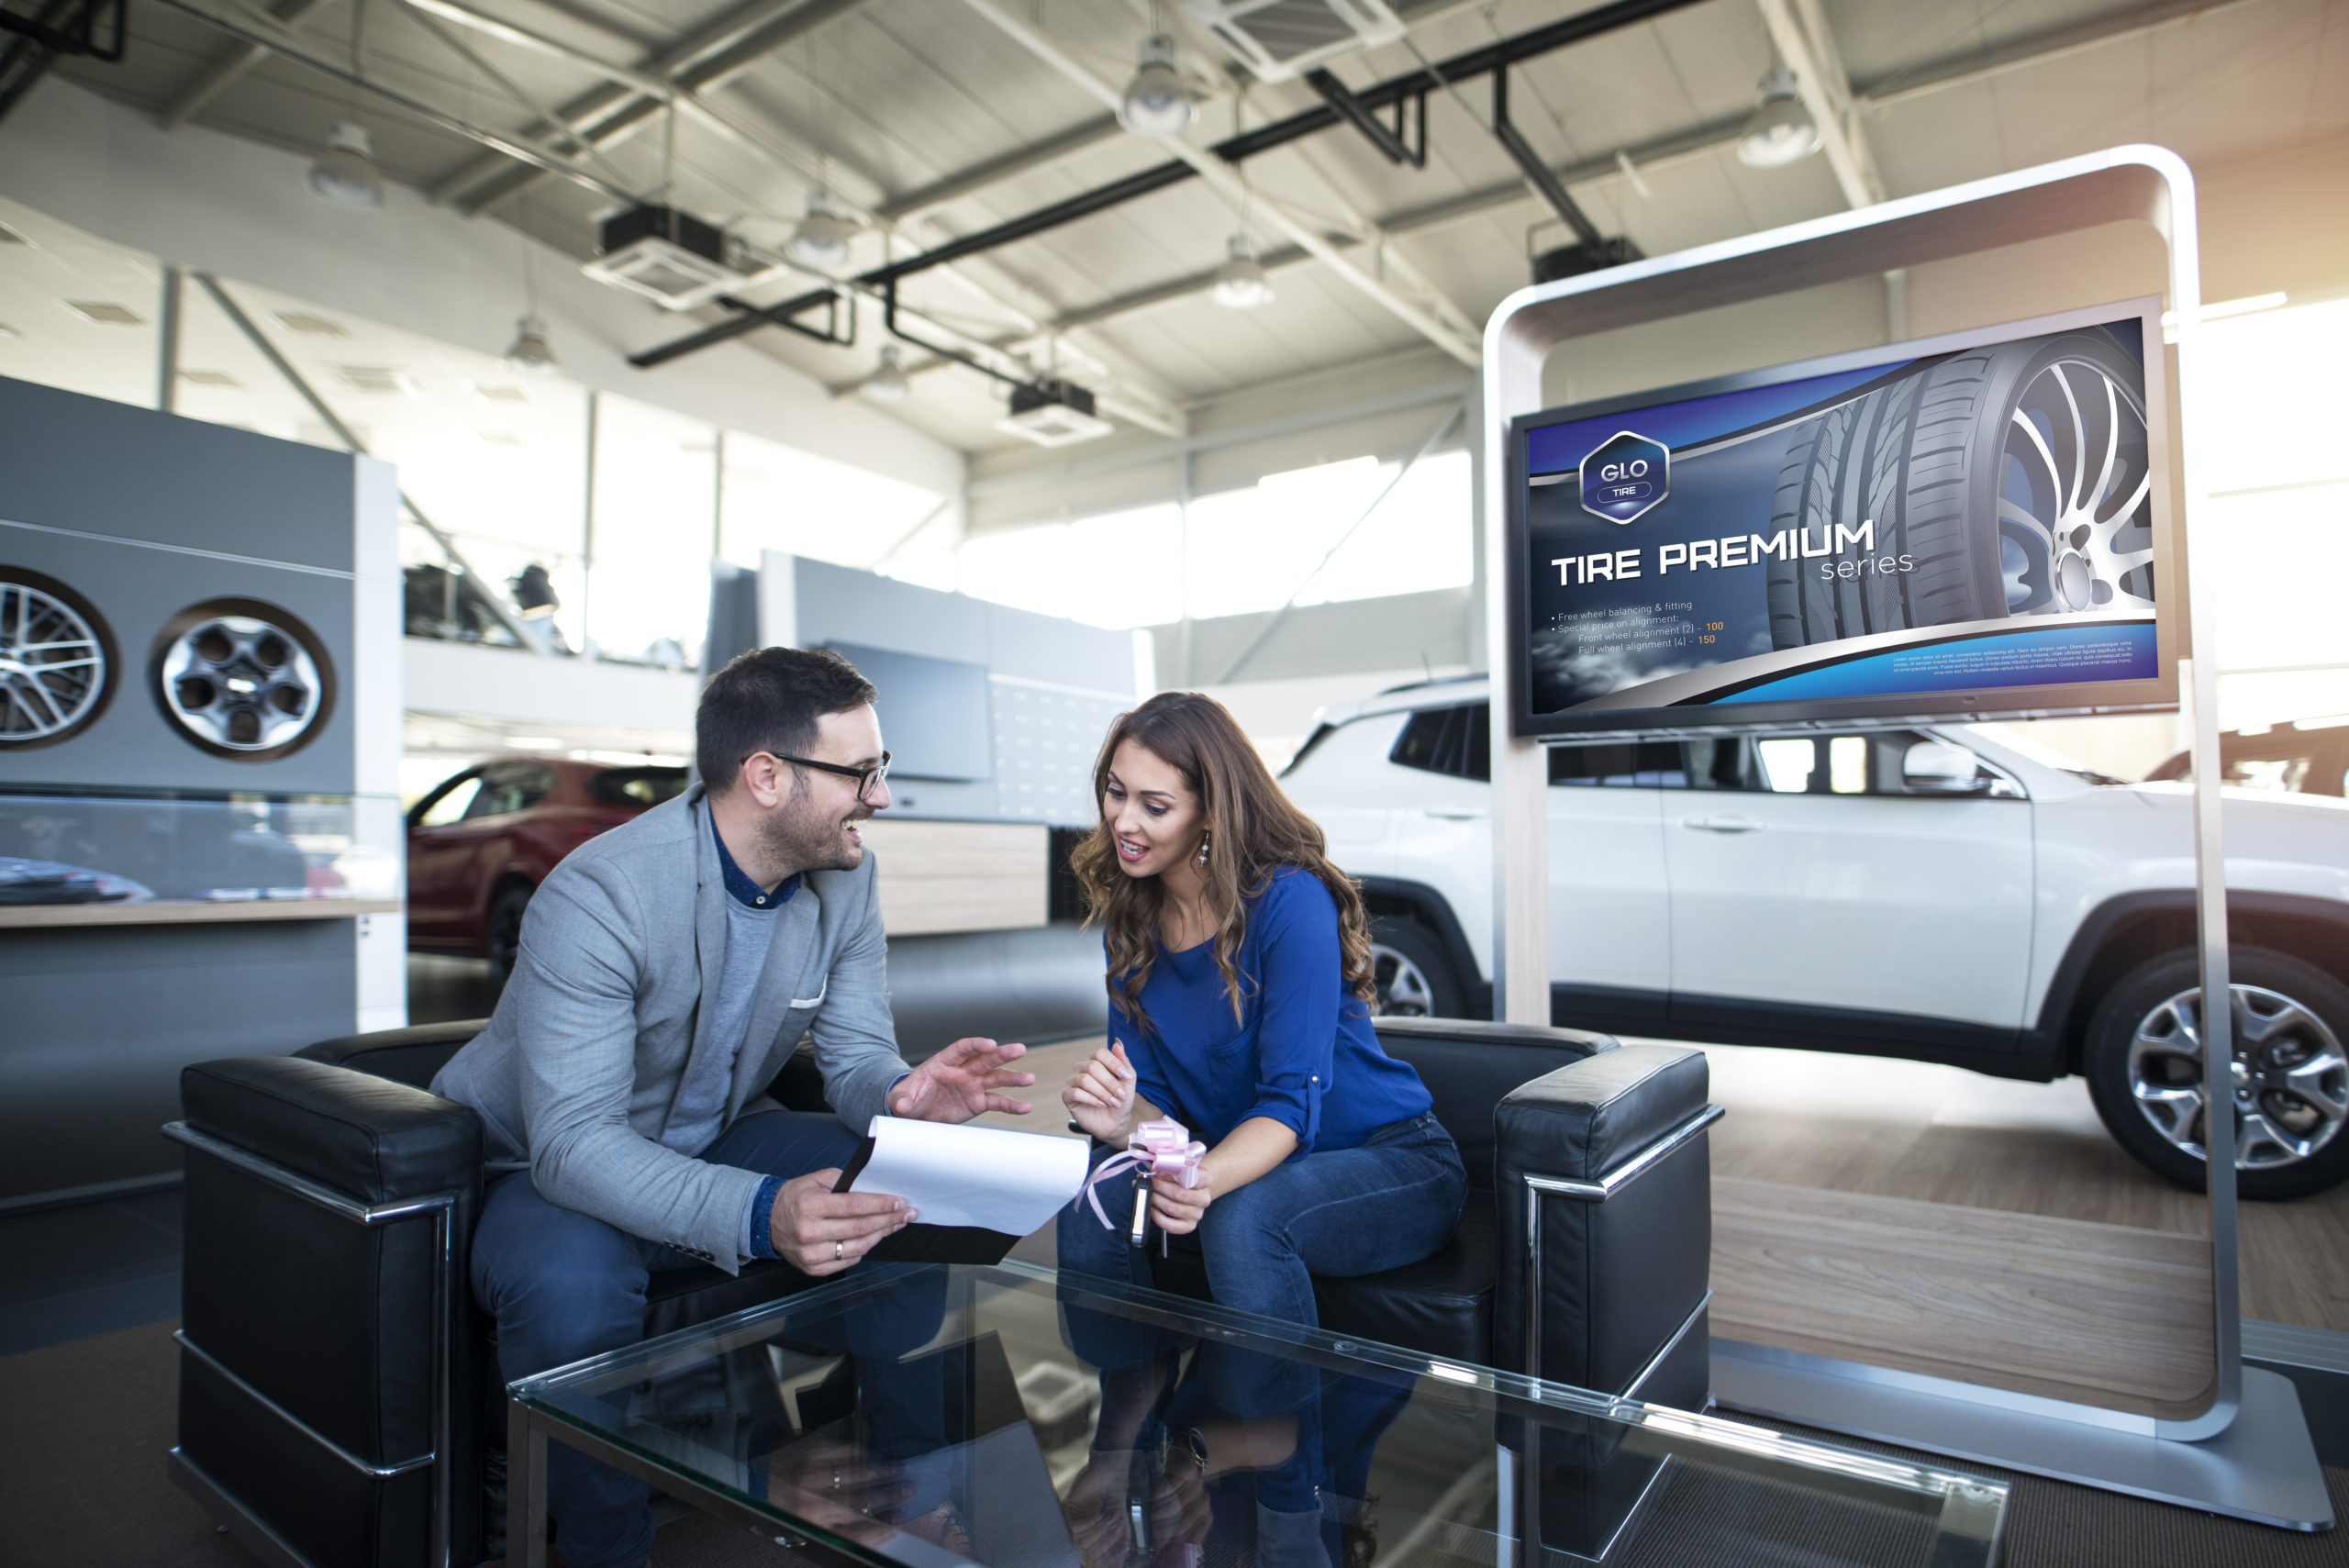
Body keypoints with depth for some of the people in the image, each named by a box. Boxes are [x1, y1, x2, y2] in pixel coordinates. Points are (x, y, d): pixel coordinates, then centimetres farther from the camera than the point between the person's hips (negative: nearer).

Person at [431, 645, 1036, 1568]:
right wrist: (757, 1214, -51)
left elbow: (855, 1057, -7)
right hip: (550, 1167, -5)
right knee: (573, 1283, -38)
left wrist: (902, 1097, -33)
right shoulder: (600, 896, -30)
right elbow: (573, 1141, -34)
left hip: (715, 1143, 5)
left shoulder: (844, 879, -10)